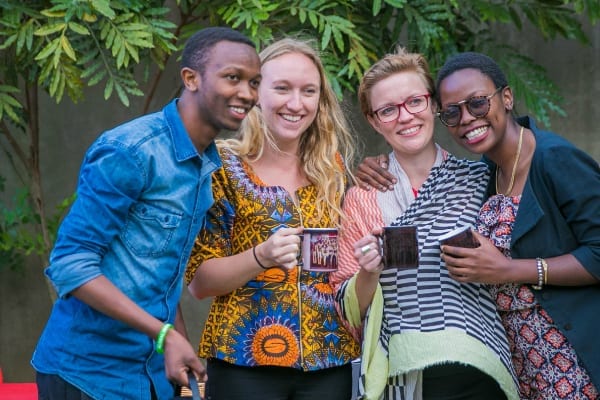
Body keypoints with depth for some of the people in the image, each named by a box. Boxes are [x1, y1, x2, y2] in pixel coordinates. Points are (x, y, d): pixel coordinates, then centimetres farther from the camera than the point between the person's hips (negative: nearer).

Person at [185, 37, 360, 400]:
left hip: (328, 361, 3)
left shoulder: (334, 169, 6)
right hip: (245, 362, -3)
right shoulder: (224, 167, -5)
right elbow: (199, 282, -7)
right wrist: (262, 256, -23)